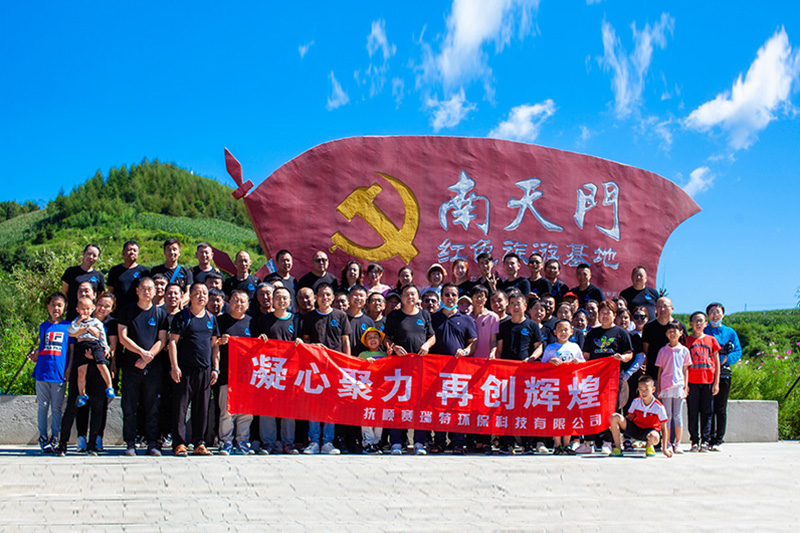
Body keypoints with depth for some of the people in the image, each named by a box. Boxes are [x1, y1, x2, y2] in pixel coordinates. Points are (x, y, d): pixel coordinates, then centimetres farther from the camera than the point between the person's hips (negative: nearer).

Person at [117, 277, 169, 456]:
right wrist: (142, 352, -11)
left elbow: (162, 340, 5)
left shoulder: (160, 313, 10)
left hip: (154, 367, 0)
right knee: (129, 407, -1)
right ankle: (130, 443, 5)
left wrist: (148, 357, -10)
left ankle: (152, 443, 4)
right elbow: (123, 337, 1)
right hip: (131, 365, 0)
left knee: (153, 407, 0)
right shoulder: (127, 311, 9)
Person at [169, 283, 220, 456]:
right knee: (180, 406, -4)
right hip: (185, 369, -4)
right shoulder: (182, 317, 1)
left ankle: (200, 444, 13)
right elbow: (173, 341, -3)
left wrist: (215, 368, 10)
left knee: (202, 408, 7)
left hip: (205, 370, 4)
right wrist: (174, 366, -11)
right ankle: (179, 444, 0)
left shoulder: (211, 318, 14)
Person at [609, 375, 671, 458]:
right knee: (614, 417, -21)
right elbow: (629, 417, 7)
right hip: (635, 428, 3)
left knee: (655, 438, -43)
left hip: (650, 430, -3)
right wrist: (615, 426, -5)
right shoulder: (636, 402, -8)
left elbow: (663, 428, -11)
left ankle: (649, 445, 1)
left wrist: (664, 448, -13)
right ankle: (617, 449, -12)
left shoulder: (659, 407, -18)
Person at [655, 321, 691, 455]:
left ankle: (678, 443, 7)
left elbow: (685, 370, 9)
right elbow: (660, 370, 9)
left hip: (679, 385, 0)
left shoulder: (684, 350, 6)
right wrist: (658, 387, 6)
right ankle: (667, 444, 7)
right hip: (665, 386, 0)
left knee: (678, 415, 2)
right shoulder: (663, 351, 7)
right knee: (667, 416, 2)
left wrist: (686, 386, 1)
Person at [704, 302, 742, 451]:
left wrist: (725, 359, -10)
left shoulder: (730, 332, 12)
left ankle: (718, 440, 6)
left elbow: (738, 351, 6)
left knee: (721, 409, 2)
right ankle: (708, 439, 4)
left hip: (723, 375, 1)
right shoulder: (702, 332, 10)